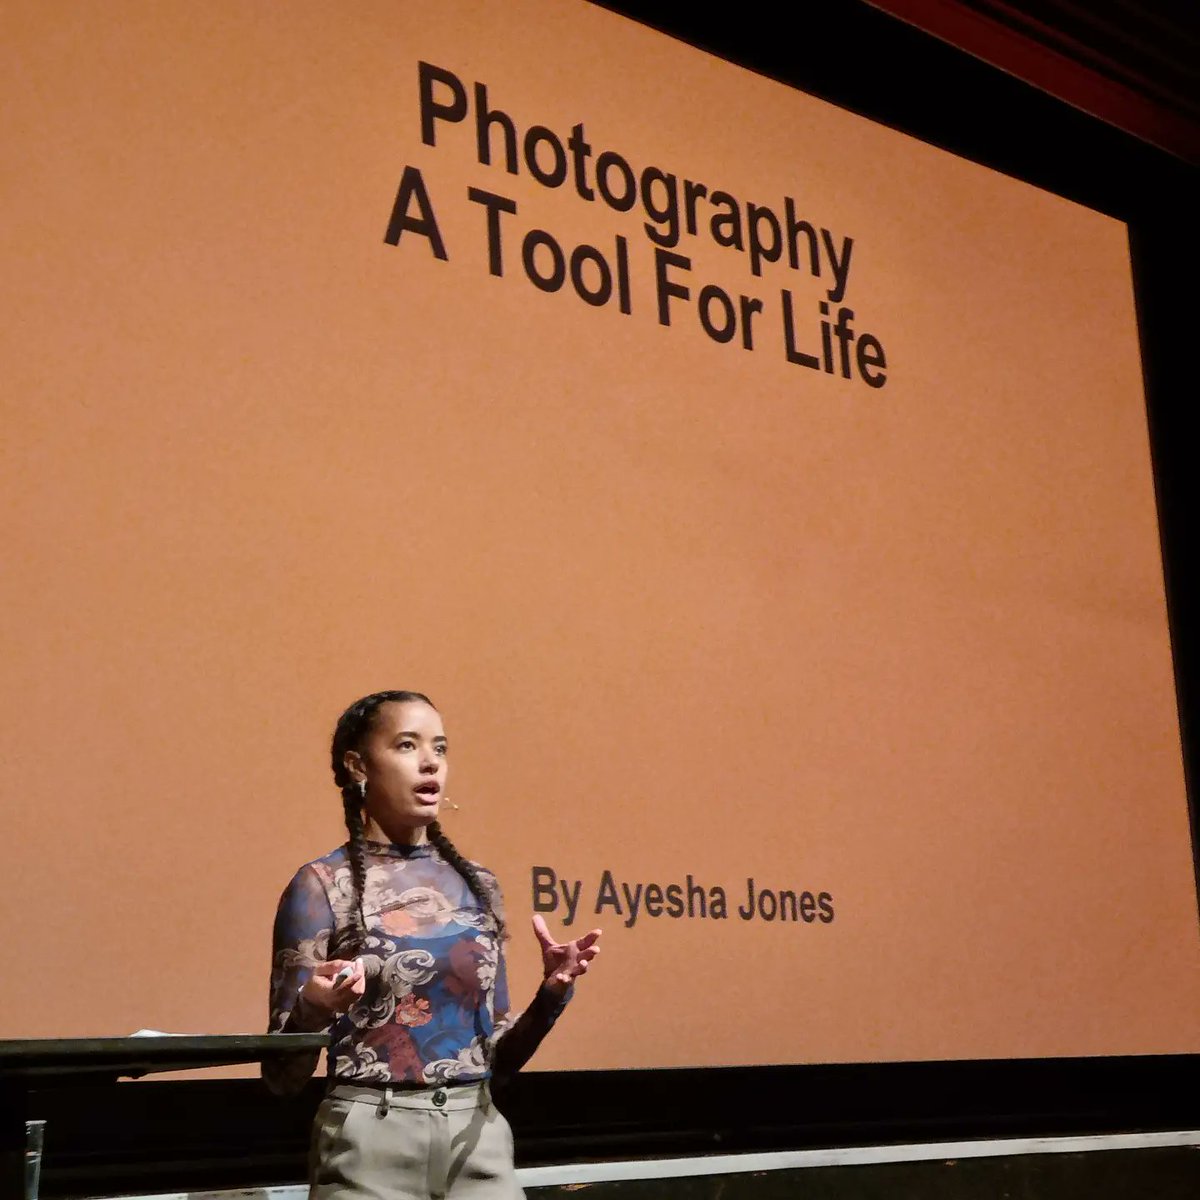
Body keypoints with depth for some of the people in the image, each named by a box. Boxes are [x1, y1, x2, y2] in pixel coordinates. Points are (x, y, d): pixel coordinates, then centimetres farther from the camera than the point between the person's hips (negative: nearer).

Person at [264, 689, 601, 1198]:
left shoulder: (476, 884, 8)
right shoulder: (322, 885, -6)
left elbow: (496, 1060, 12)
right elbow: (282, 1075, -5)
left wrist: (551, 994, -5)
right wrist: (312, 1009, -25)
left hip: (478, 1138, 4)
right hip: (371, 1141, -4)